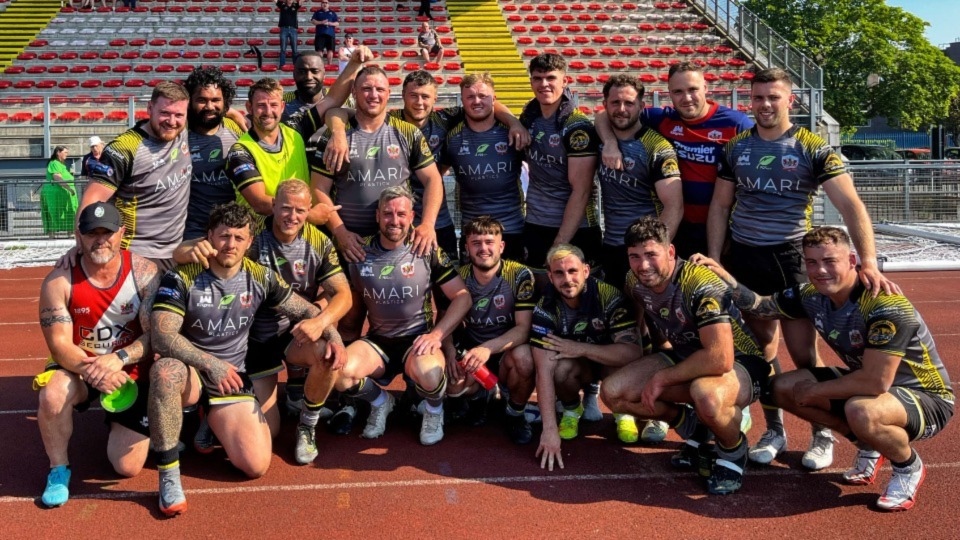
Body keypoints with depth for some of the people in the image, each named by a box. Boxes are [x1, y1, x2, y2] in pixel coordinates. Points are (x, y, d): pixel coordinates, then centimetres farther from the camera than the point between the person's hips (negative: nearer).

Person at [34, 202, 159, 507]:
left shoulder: (143, 273, -13)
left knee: (128, 467, -5)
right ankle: (59, 469, -8)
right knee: (53, 394, -36)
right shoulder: (59, 281, -14)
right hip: (79, 370, 0)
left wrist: (118, 358, -33)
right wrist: (93, 370, -35)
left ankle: (128, 429, 33)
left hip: (133, 375, 0)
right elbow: (59, 344, -16)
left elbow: (156, 334, -16)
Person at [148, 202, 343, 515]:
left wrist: (333, 336, -12)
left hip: (232, 378, 3)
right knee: (166, 370, -41)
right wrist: (211, 364, -35)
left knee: (257, 466, -12)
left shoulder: (259, 278, -2)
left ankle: (212, 419, 22)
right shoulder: (182, 278, -13)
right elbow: (161, 336, -23)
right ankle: (168, 474, -26)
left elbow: (305, 311, 8)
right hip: (190, 373, -3)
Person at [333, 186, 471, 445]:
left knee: (429, 374, -37)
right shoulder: (361, 253, 0)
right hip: (378, 341, 3)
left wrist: (436, 334, -18)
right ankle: (380, 401, 9)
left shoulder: (427, 250, -7)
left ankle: (434, 409, 4)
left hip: (418, 339, -2)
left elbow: (462, 296, -6)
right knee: (339, 372, -28)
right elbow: (354, 304, 12)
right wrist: (348, 344, 1)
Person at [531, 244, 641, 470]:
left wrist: (580, 348, -33)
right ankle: (572, 409, 2)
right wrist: (549, 429, -36)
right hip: (577, 366, 1)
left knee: (621, 367, -35)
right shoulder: (545, 308, -24)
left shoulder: (609, 297, -27)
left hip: (607, 360, 0)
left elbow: (633, 353, -34)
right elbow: (544, 371, -29)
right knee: (562, 368, -33)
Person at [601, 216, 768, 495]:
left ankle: (733, 449, -6)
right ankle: (692, 428, 10)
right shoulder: (635, 283, -7)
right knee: (613, 391, -10)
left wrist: (663, 378, -27)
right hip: (684, 356, 7)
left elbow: (720, 359, -37)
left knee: (707, 395, -41)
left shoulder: (701, 284, -30)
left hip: (740, 364, -7)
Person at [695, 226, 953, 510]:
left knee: (862, 412, -39)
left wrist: (814, 392, -21)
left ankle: (909, 466, -4)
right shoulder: (812, 295, -9)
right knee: (783, 388, -2)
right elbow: (759, 305, 3)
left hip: (927, 397, -7)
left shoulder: (887, 305, -30)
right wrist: (724, 277, -14)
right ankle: (869, 445, 13)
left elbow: (876, 382, -34)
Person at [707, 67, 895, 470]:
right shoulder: (736, 148, 6)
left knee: (803, 352, -3)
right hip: (742, 258, 3)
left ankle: (822, 433, 17)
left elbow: (850, 205, -12)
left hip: (789, 258, -3)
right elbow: (720, 207, 12)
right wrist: (713, 261, 4)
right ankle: (774, 430, 23)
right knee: (761, 346, 8)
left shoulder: (813, 149, -5)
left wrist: (869, 262, -24)